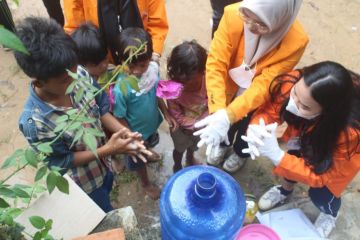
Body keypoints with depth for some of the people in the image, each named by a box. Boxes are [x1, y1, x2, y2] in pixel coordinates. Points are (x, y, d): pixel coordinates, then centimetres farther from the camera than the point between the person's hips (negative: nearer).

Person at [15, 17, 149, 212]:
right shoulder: (34, 122, -38)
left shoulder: (80, 75, -24)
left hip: (103, 163, 5)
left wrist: (124, 133, -25)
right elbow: (62, 162, -24)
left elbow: (101, 109, -9)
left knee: (107, 194, 36)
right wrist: (108, 149, -30)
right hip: (82, 182, -5)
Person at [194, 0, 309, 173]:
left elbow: (264, 86, -33)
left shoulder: (296, 41, -34)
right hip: (229, 89, 1)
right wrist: (218, 111, -41)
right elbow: (215, 64, -32)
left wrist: (228, 116, -43)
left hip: (257, 100, -1)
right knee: (224, 127, 28)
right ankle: (223, 145, 64)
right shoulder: (233, 15, -32)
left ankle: (240, 153, 63)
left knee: (246, 129, 28)